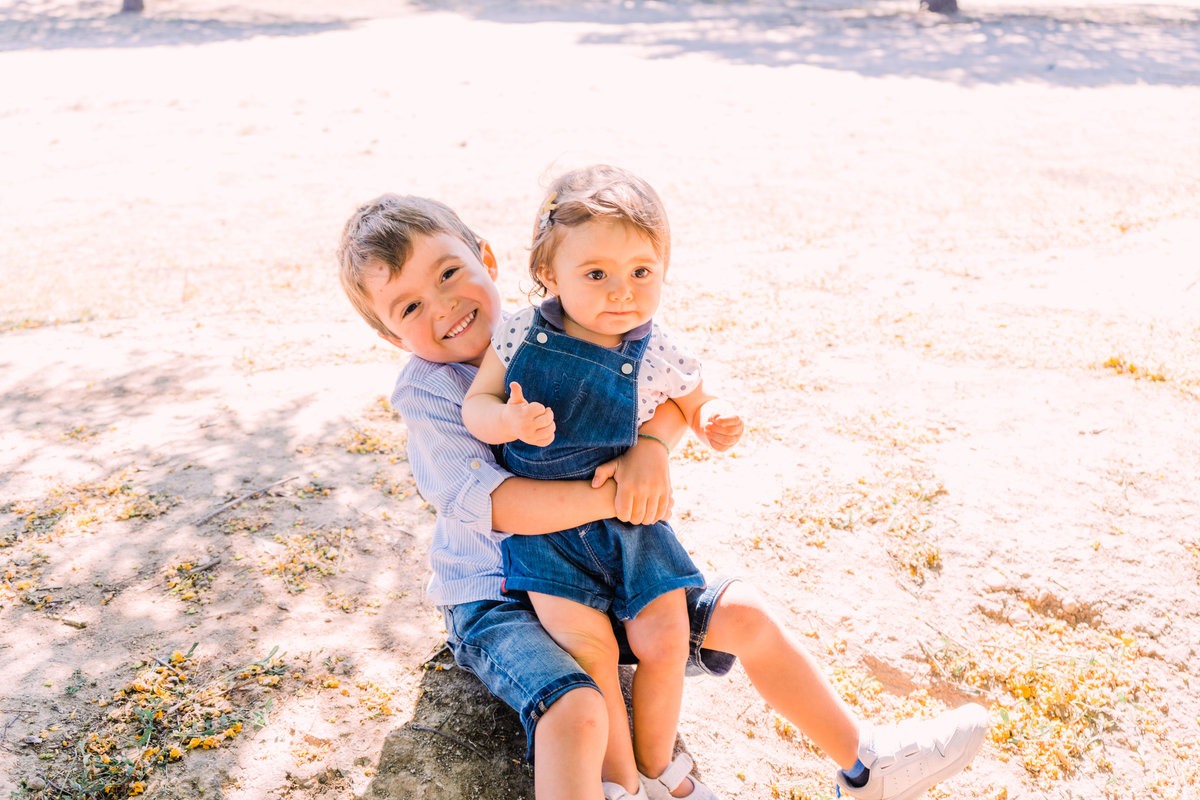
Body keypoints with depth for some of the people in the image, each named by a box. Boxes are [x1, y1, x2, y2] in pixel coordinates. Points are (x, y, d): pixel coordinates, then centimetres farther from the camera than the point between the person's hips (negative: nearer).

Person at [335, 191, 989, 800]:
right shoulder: (426, 390, -16)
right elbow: (488, 502, -28)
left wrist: (649, 448, -27)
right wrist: (611, 500, -34)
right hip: (498, 600, -4)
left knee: (743, 615, -1)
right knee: (574, 712, -32)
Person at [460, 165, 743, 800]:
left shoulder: (660, 355, -8)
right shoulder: (522, 336, -9)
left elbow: (696, 403, 11)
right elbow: (474, 405, -3)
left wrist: (717, 422, -14)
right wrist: (508, 421, -26)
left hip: (625, 511, 2)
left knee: (665, 633, -4)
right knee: (587, 643, -11)